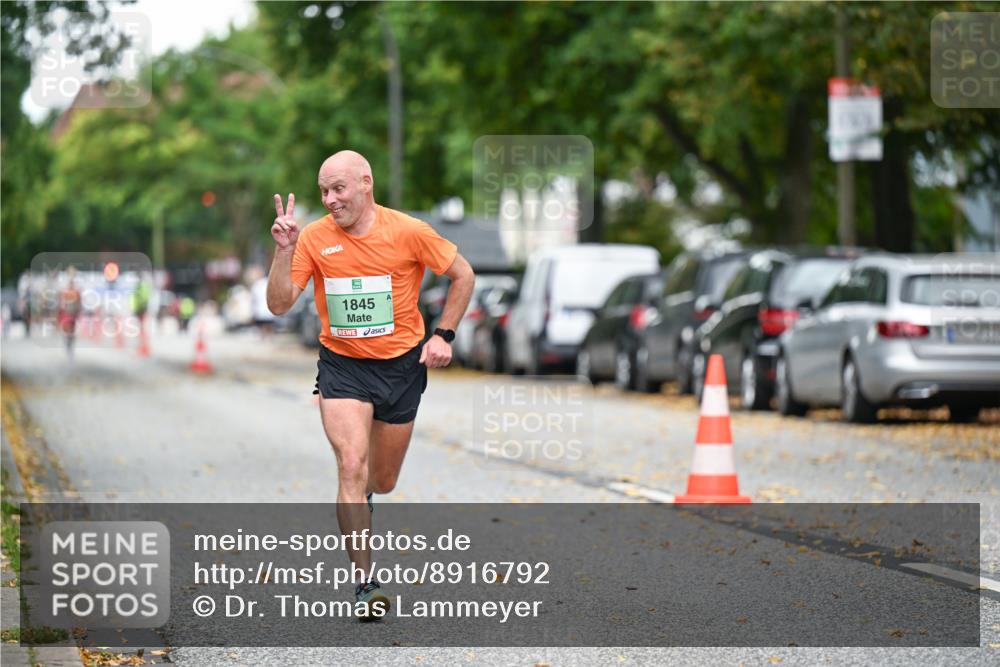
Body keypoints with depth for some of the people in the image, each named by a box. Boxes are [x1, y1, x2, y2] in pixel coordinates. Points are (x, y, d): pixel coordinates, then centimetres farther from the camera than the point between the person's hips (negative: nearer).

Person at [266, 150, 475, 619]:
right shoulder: (314, 238, -8)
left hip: (401, 366, 1)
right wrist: (284, 250, -22)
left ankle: (359, 504, 52)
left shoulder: (408, 232, -12)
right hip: (341, 366, 0)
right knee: (351, 466, -19)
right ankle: (364, 583, -15)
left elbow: (462, 275, 1)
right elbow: (279, 304, -10)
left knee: (382, 481, 12)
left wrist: (443, 336, -3)